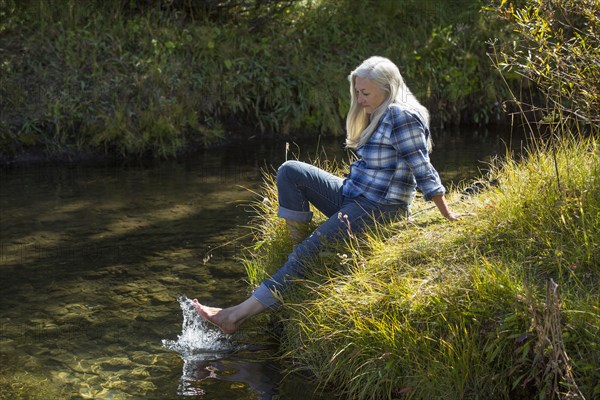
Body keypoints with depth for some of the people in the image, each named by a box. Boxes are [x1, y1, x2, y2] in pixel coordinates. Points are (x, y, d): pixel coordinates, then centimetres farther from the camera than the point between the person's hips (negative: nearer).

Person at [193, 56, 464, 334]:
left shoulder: (401, 117, -17)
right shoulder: (377, 116, 14)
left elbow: (423, 170, -17)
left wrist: (446, 215, -14)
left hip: (379, 208, -10)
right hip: (350, 196, 10)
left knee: (311, 251, -19)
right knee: (290, 172, -4)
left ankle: (242, 313, -19)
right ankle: (297, 245, -6)